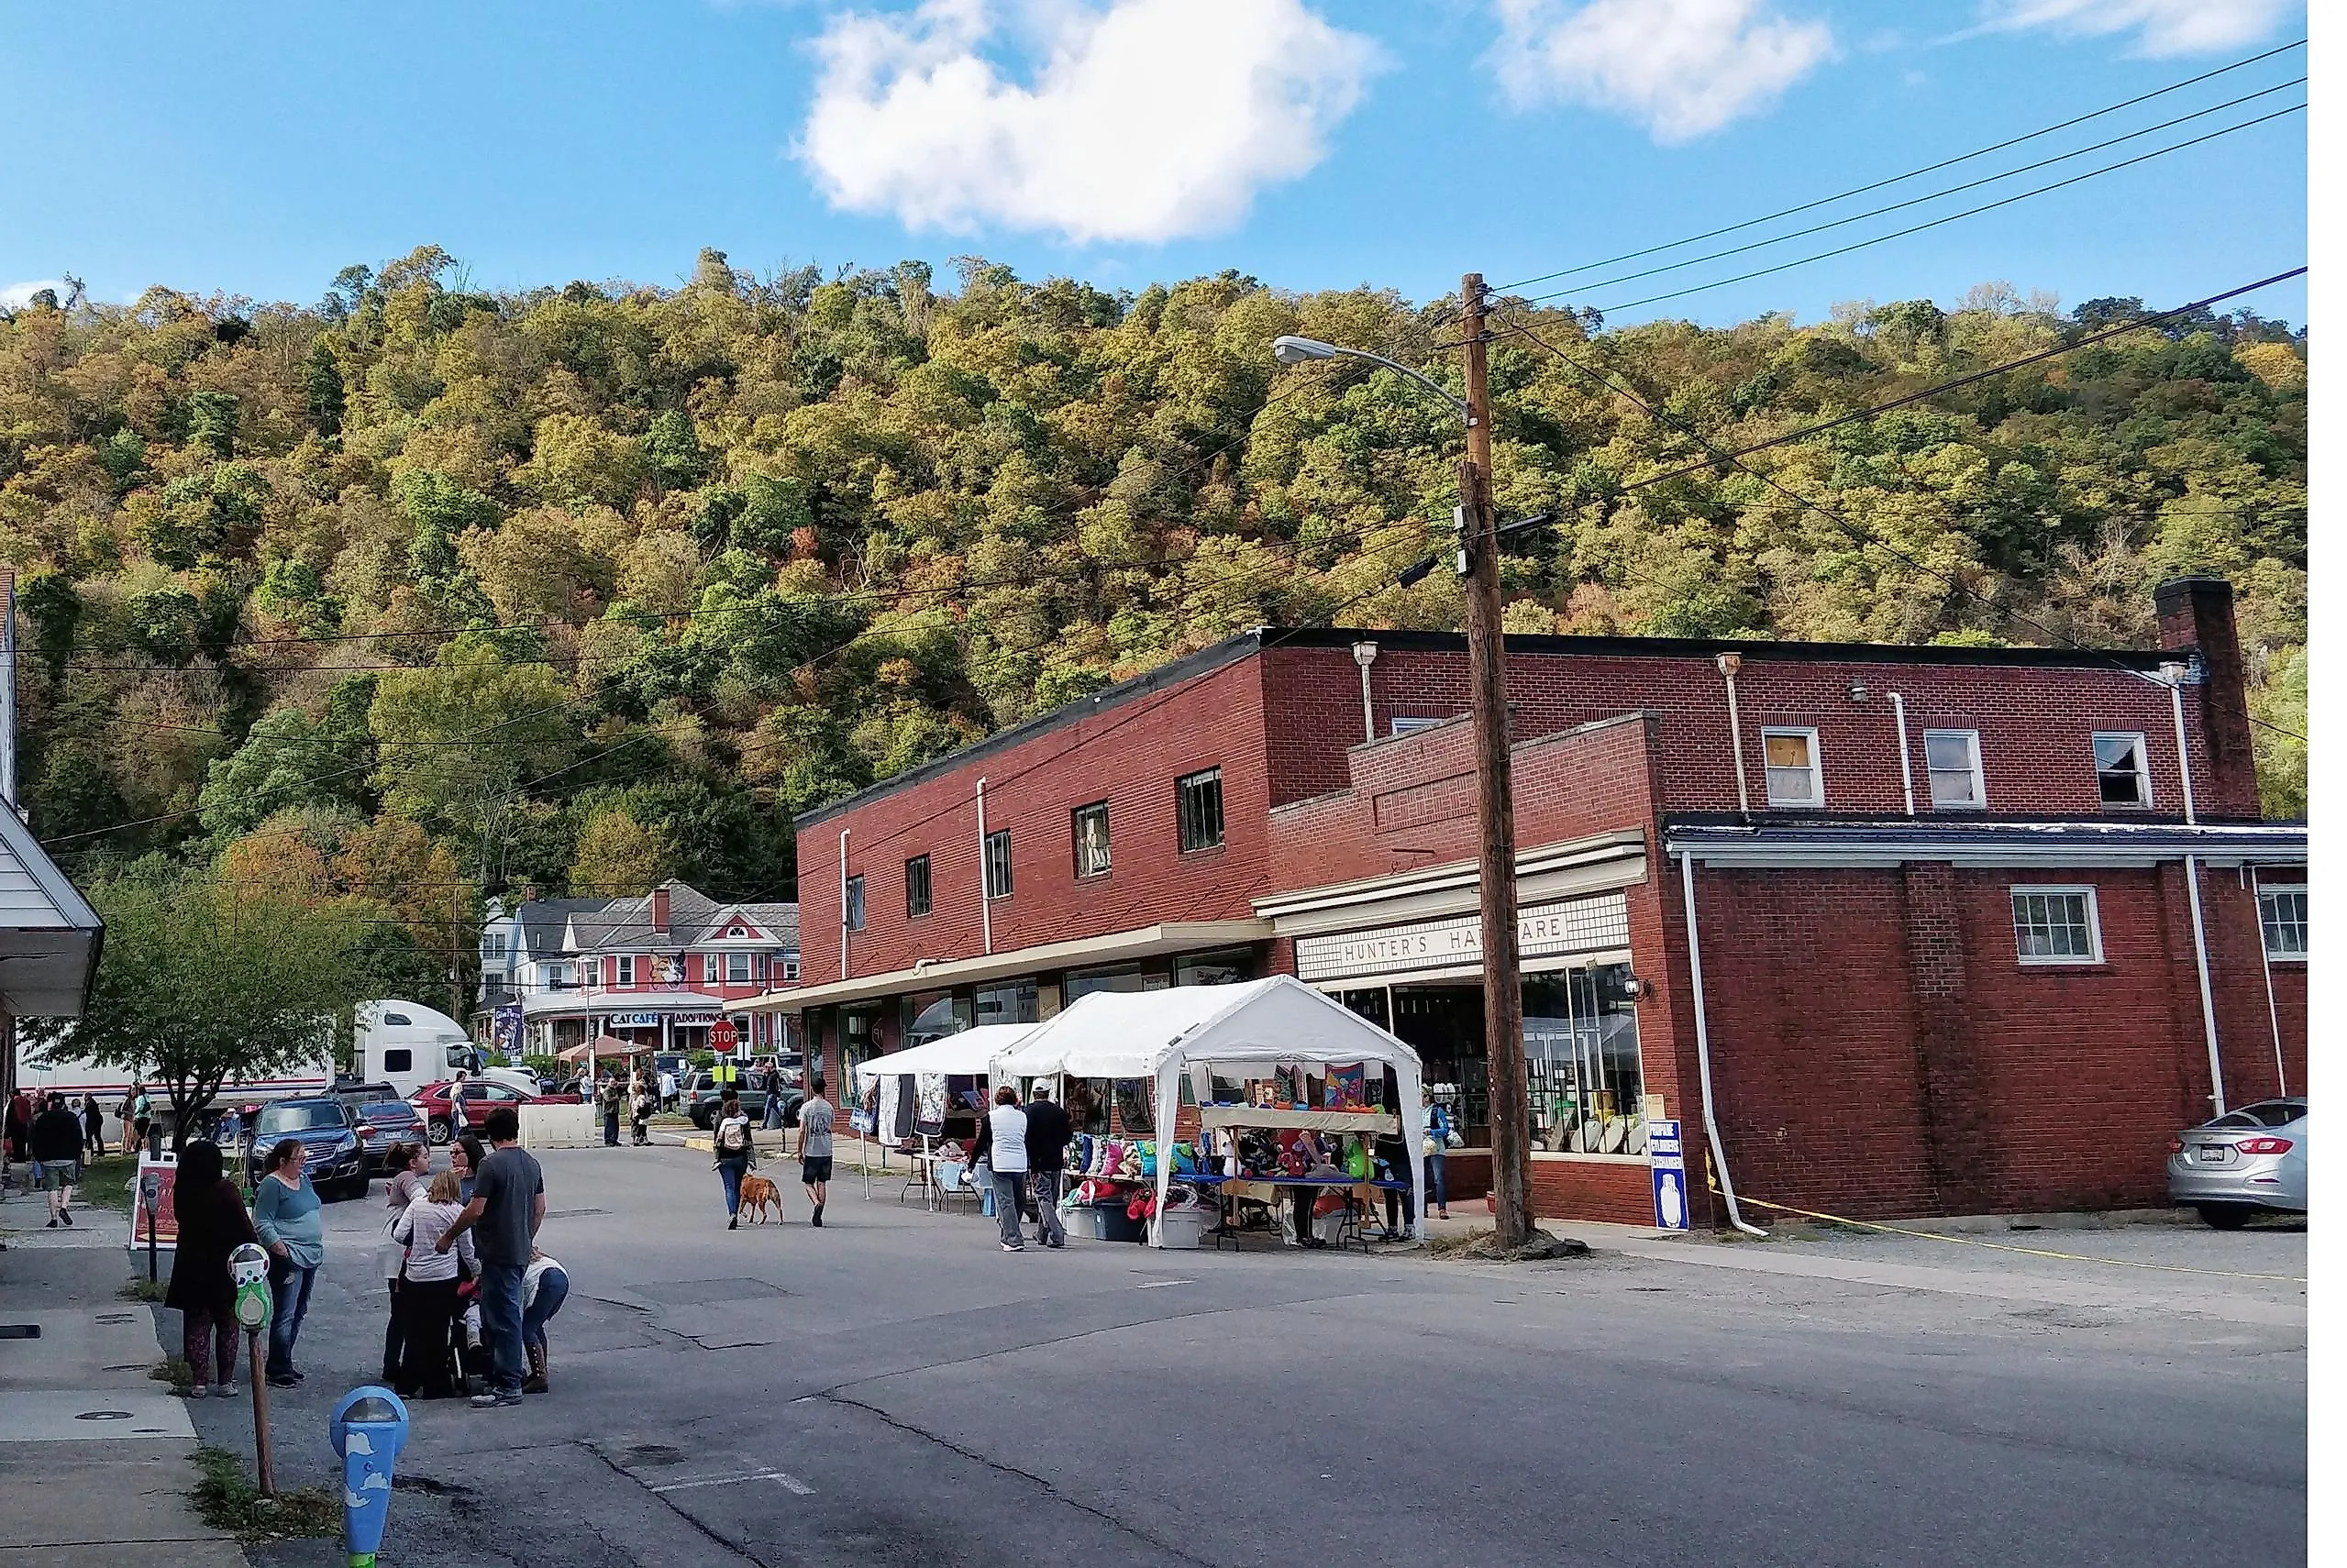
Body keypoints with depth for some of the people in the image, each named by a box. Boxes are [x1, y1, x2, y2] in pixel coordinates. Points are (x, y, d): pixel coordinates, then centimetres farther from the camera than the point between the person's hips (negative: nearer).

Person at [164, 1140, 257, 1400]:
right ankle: (225, 1381, 11)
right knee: (227, 1325, 9)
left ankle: (198, 1381, 11)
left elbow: (184, 1222, 9)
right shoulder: (226, 1190, -16)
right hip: (225, 1268, -3)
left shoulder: (182, 1192, -6)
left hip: (192, 1268, 3)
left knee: (197, 1324, 11)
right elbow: (244, 1227, -12)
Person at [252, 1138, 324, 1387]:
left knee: (299, 1313, 14)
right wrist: (280, 1248, -21)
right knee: (285, 1315, -7)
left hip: (311, 1255, 9)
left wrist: (319, 1241, 15)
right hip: (288, 1259, -9)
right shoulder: (272, 1185, -12)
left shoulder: (303, 1178, 13)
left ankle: (284, 1363, 24)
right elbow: (262, 1224, -16)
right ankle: (277, 1371, 0)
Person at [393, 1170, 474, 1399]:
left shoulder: (417, 1204, 2)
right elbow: (468, 1252, 3)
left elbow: (399, 1235, -3)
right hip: (444, 1278, -2)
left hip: (414, 1277, 2)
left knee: (413, 1331, 12)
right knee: (437, 1334, 7)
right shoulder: (457, 1211, -3)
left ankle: (406, 1385, 16)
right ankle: (435, 1387, 11)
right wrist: (479, 1271, 19)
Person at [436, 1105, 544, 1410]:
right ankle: (500, 1375, 21)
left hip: (499, 1253, -8)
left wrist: (448, 1237, -4)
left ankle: (509, 1387, 0)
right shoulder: (531, 1163, 9)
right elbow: (540, 1207, 15)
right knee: (494, 1316, 17)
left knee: (504, 1318, -3)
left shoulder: (491, 1165, -14)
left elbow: (475, 1210, -17)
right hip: (522, 1252, 8)